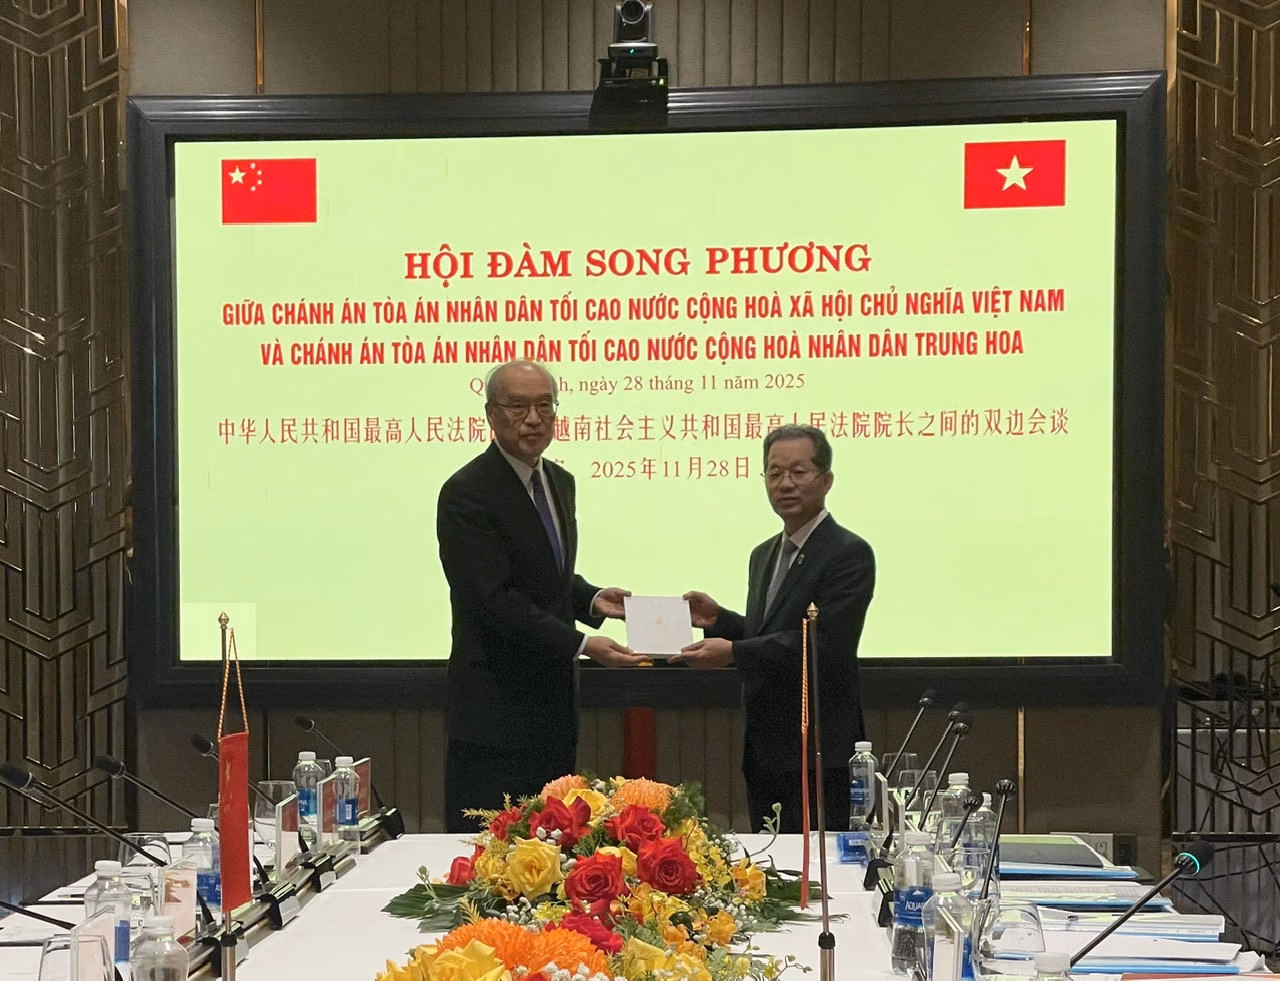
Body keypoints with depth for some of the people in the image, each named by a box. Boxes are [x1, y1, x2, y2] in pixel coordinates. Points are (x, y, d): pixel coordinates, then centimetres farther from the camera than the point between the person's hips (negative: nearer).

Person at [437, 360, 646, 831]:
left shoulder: (560, 482, 12)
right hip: (495, 709, -8)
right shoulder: (466, 494, -15)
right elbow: (496, 601, -22)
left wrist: (590, 599, 2)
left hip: (553, 704, 8)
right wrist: (581, 645, -28)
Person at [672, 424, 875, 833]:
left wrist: (733, 653, -24)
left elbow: (825, 645, -20)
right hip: (764, 752, 8)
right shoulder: (764, 555, 16)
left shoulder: (848, 554, -10)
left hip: (819, 756, -8)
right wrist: (719, 621, 2)